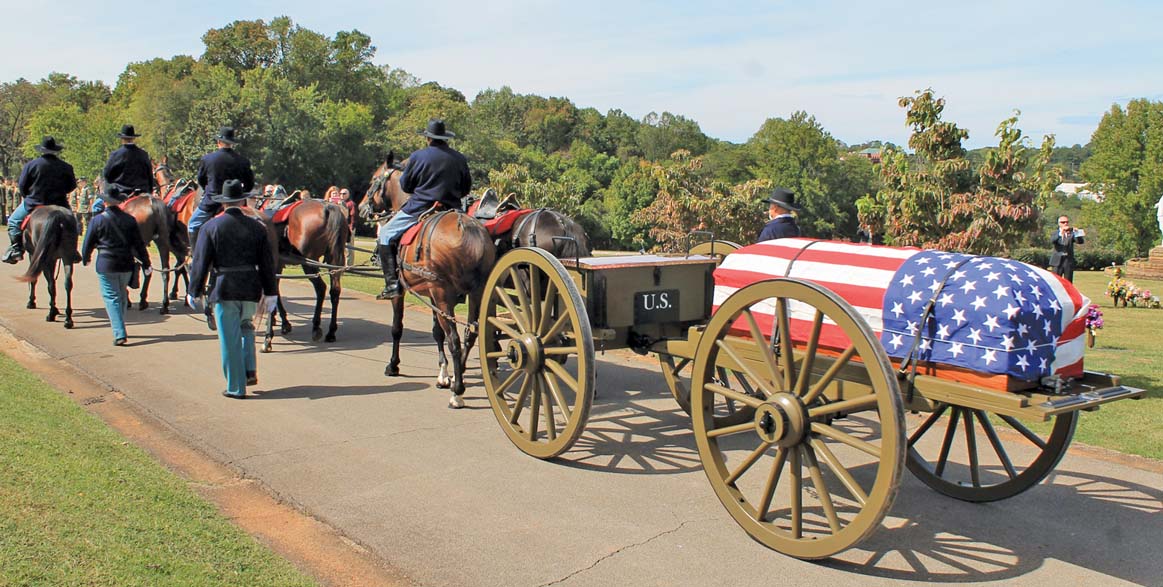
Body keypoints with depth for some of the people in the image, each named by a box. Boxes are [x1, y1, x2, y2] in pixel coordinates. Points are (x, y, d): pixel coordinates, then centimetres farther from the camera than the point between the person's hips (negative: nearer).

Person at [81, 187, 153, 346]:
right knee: (122, 296, 19)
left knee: (111, 298, -1)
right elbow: (139, 244, 4)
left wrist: (85, 259, 22)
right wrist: (146, 263, 12)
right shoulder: (130, 220, 0)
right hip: (126, 266, 3)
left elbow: (88, 244, 2)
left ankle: (120, 334, -10)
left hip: (106, 266, -3)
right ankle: (119, 329, 32)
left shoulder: (97, 220, -7)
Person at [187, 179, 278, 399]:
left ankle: (236, 387, 9)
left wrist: (195, 292, 6)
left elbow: (200, 262, -3)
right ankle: (250, 370, 16)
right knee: (246, 327, 26)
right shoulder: (256, 226, 2)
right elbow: (267, 263, 4)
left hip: (224, 289, -3)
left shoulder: (211, 226, -5)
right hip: (251, 289, 3)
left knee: (230, 339, 4)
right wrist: (270, 292, 10)